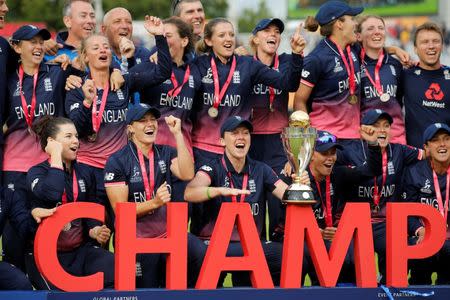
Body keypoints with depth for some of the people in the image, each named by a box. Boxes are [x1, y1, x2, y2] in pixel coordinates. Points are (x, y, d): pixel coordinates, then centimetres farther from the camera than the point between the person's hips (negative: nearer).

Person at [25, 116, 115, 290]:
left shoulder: (84, 173, 14)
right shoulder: (37, 173, -2)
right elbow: (51, 195, -25)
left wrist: (95, 231, -3)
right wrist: (56, 157, -12)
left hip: (80, 250, 5)